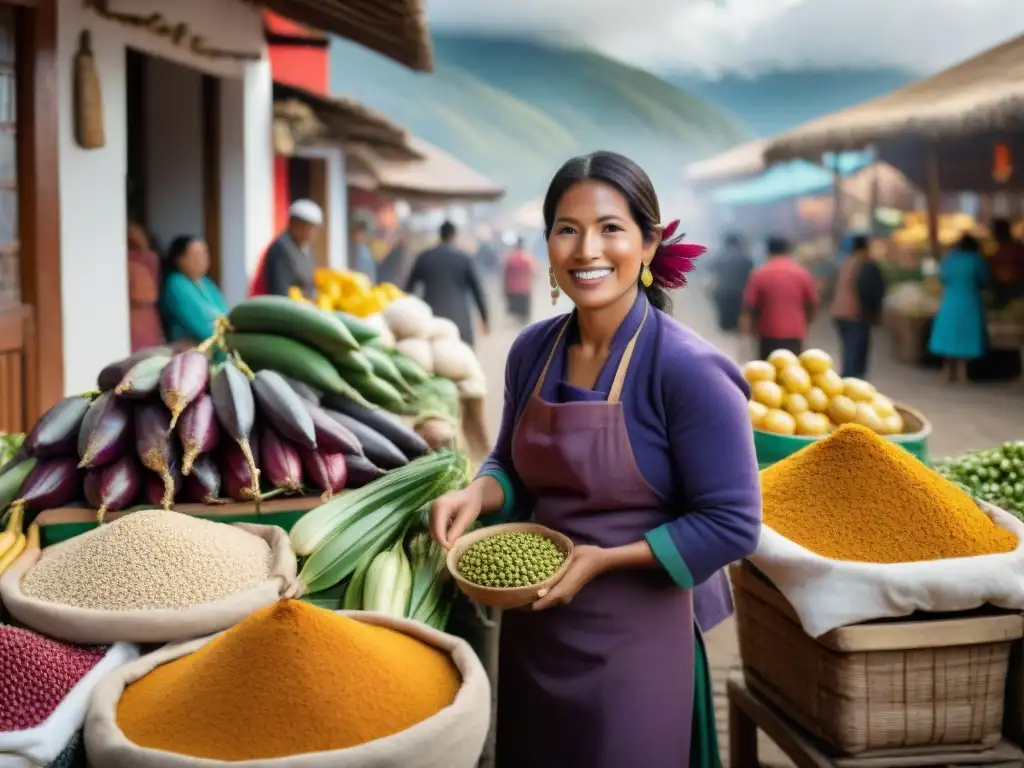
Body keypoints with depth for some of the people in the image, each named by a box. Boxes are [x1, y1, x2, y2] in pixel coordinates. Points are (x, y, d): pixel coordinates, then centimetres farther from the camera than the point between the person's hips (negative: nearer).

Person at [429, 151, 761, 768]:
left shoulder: (687, 370, -18)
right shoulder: (532, 351, 0)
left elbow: (732, 525, -17)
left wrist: (603, 559, -19)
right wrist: (479, 494, -8)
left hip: (635, 635, -5)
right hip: (533, 624, 6)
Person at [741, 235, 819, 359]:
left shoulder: (759, 274, -3)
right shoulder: (802, 273, 2)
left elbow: (749, 305, -5)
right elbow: (813, 303, 6)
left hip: (768, 334, -1)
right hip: (794, 333, 1)